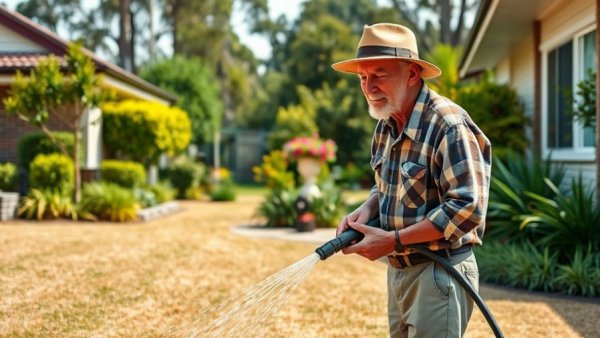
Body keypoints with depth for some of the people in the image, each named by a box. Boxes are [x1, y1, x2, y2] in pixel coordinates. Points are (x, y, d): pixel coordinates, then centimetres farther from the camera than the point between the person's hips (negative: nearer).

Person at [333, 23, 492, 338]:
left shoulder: (448, 124, -21)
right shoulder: (386, 126, 7)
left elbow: (467, 208, -26)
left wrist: (393, 240, -23)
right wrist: (367, 208, -1)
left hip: (438, 274, -8)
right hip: (398, 270, 8)